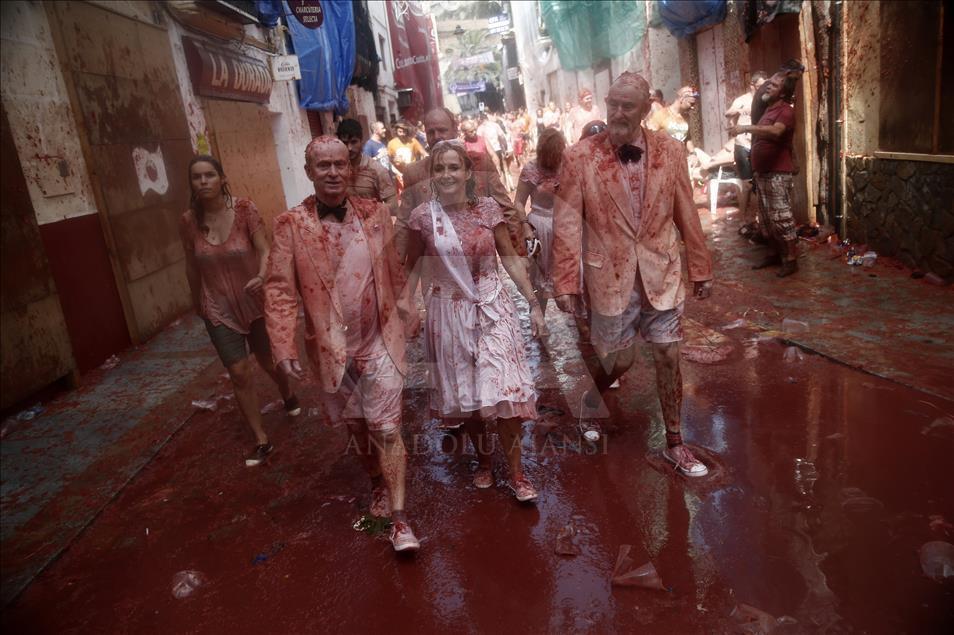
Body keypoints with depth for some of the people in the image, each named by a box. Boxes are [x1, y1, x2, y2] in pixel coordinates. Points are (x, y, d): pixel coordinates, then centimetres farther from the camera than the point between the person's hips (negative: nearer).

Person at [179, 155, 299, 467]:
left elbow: (264, 248, -17)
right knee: (240, 373, -2)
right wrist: (197, 302, 13)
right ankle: (261, 440, 12)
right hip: (219, 308, 1)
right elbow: (192, 266, 3)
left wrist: (261, 276, -37)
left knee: (268, 361, 18)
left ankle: (288, 395, 53)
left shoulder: (244, 209, -15)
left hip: (255, 300, -1)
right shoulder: (188, 221, -9)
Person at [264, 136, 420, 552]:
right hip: (331, 346, 1)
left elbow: (394, 272, 4)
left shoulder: (375, 214, -3)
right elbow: (280, 290, -9)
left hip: (380, 340, -1)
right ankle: (377, 481, 45)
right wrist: (284, 347, -15)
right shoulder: (291, 224, -8)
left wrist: (403, 314, 5)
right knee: (356, 424, 19)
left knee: (386, 427, -3)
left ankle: (399, 519, 6)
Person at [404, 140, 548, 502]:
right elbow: (412, 267, 5)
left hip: (492, 308, 0)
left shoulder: (489, 208, -4)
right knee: (464, 392, 12)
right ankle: (484, 459, 35)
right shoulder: (422, 216, -7)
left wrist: (533, 303, 0)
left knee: (504, 390, -5)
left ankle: (516, 472, 13)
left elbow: (510, 258, 1)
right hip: (449, 313, 0)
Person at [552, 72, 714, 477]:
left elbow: (686, 215, 4)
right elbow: (567, 225, -9)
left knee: (668, 357, 7)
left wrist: (700, 269, 8)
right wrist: (566, 283, -10)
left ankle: (674, 443, 26)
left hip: (661, 271, 2)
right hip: (610, 274, -2)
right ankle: (589, 404, 43)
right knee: (618, 359, 8)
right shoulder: (579, 157, -9)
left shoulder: (671, 151, -1)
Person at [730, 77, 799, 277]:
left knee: (781, 218, -10)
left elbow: (775, 131, -30)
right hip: (762, 173, 9)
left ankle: (791, 260, -4)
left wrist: (746, 128, -34)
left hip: (778, 173, -9)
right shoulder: (766, 111, 20)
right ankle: (776, 254, 23)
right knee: (766, 219, 13)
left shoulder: (786, 111, -9)